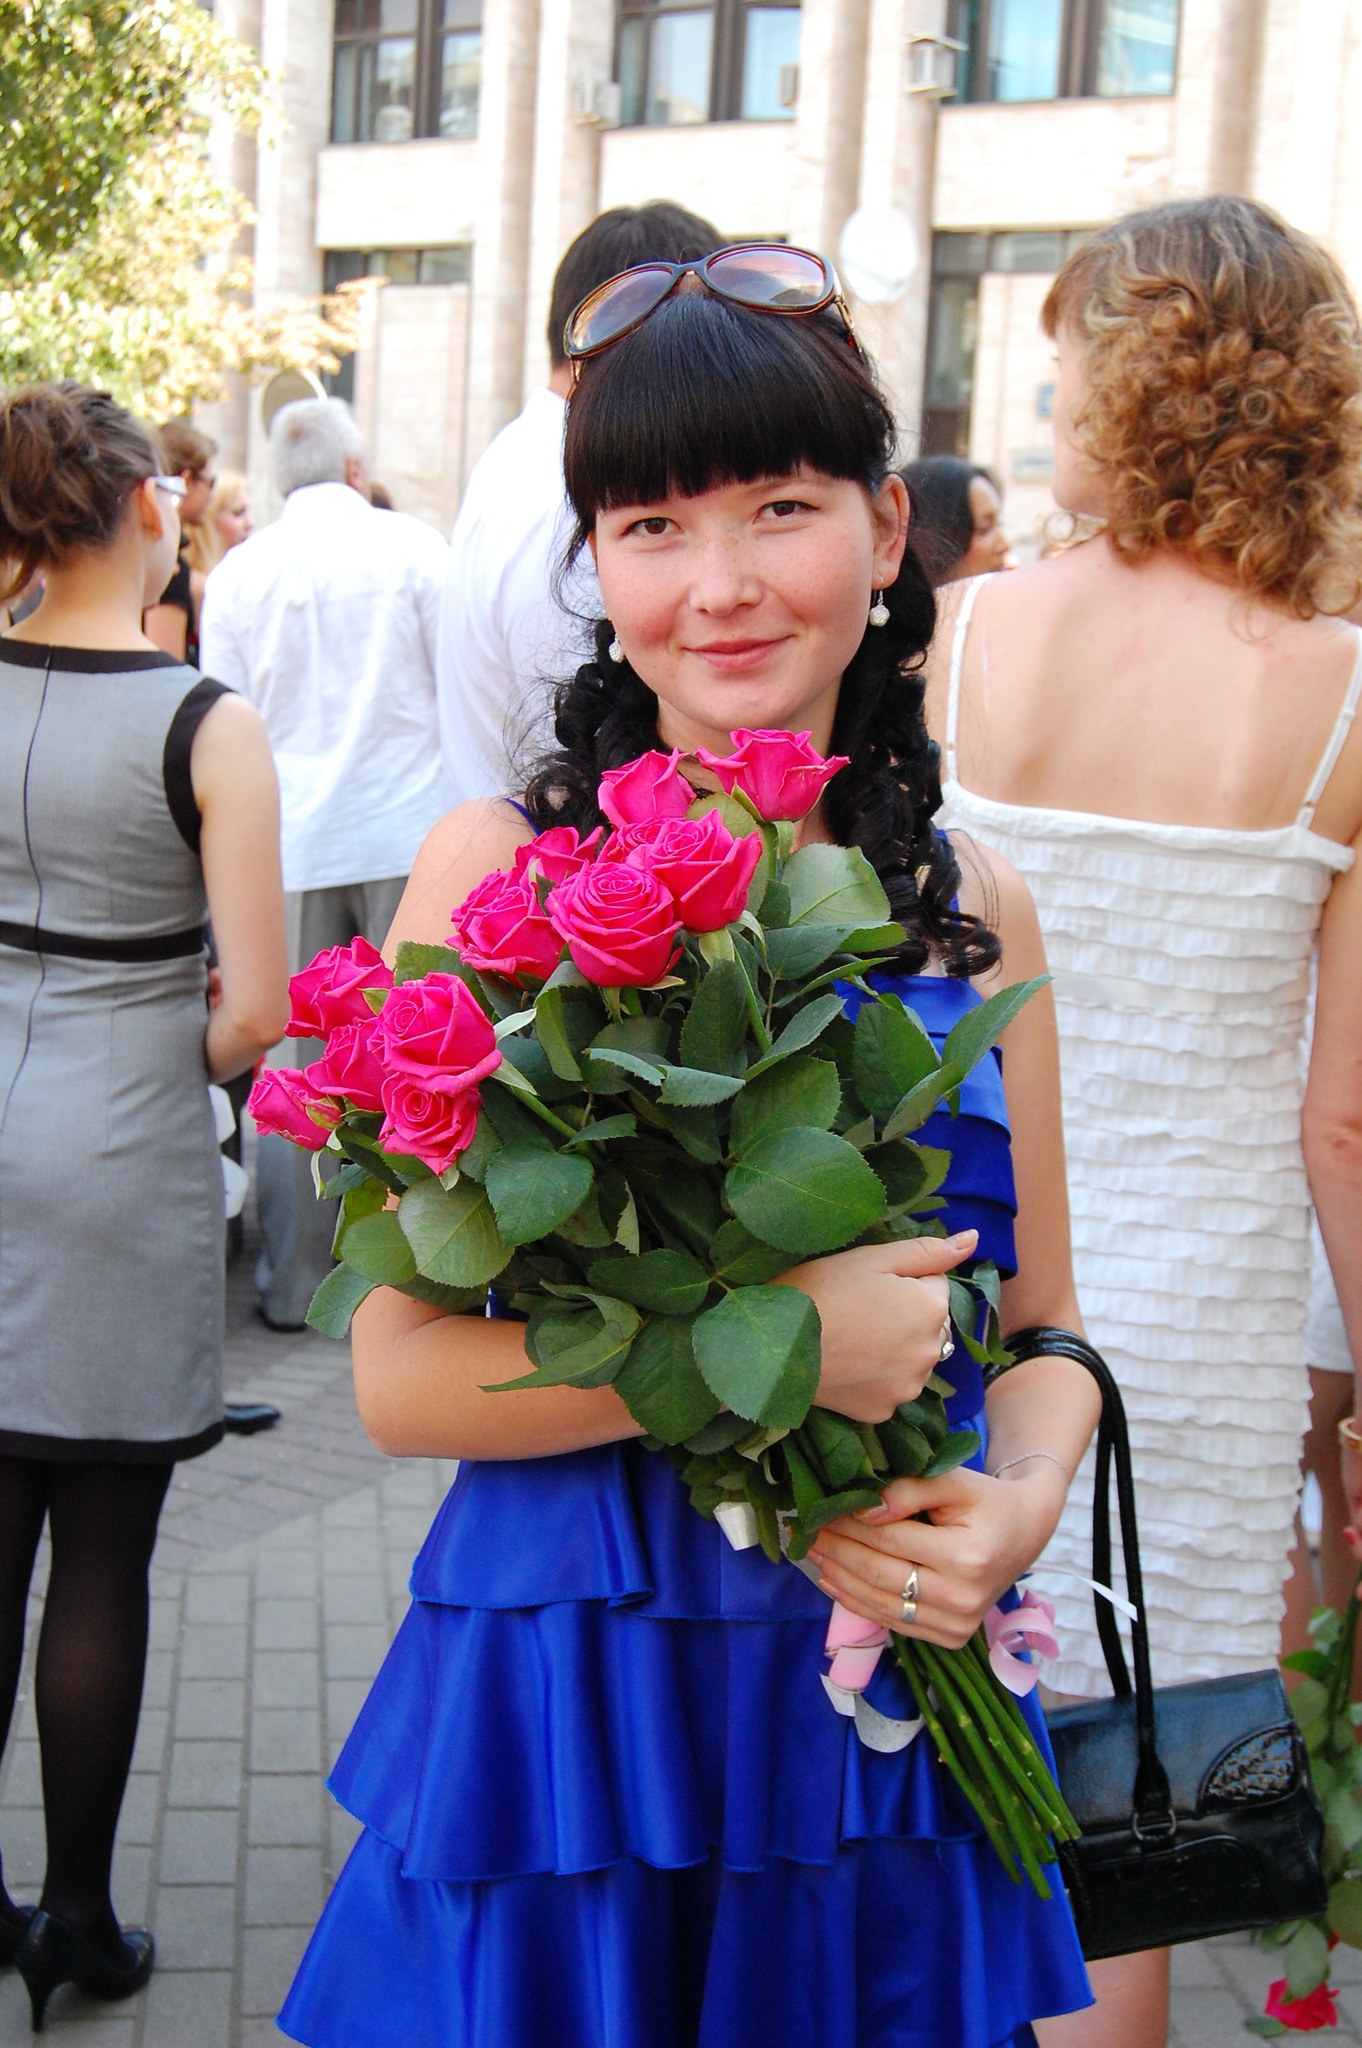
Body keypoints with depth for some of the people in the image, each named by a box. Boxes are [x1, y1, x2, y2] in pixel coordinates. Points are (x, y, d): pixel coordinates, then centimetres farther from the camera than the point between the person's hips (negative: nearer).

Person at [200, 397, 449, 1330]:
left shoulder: (236, 573, 5)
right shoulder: (410, 544, -1)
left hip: (290, 844, 2)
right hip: (409, 832, -2)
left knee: (296, 1062, 6)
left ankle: (295, 1280, 11)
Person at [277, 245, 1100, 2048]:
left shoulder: (972, 914, 2)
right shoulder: (501, 868, -8)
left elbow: (1043, 1337, 10)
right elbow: (403, 1376, -11)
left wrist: (1020, 1497, -12)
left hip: (887, 1731, 3)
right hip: (565, 1715, -3)